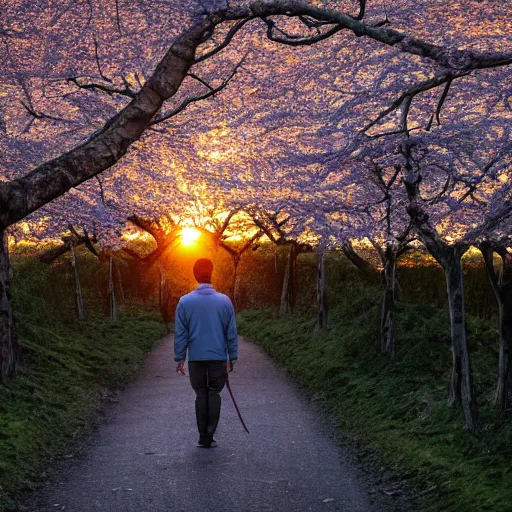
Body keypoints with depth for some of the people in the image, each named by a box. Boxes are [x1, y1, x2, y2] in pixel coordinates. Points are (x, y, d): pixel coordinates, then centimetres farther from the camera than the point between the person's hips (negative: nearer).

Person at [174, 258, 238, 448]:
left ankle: (203, 437, 11)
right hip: (219, 356, 0)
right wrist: (232, 357, 8)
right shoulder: (224, 300, -2)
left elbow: (180, 333, 0)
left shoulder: (185, 301, -3)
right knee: (214, 394, 9)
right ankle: (209, 436, 4)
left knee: (201, 394, 11)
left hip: (195, 358, 1)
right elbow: (231, 332, 1)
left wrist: (180, 358, 6)